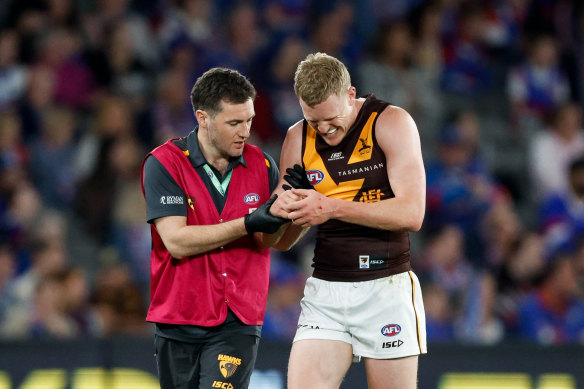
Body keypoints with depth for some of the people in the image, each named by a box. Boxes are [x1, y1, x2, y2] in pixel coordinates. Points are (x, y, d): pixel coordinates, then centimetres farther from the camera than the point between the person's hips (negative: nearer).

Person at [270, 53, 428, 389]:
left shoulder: (391, 123, -6)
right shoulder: (298, 139, 8)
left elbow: (411, 214, -16)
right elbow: (282, 241, 13)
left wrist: (332, 208, -20)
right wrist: (284, 211, -11)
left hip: (386, 288, -4)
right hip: (325, 292, 4)